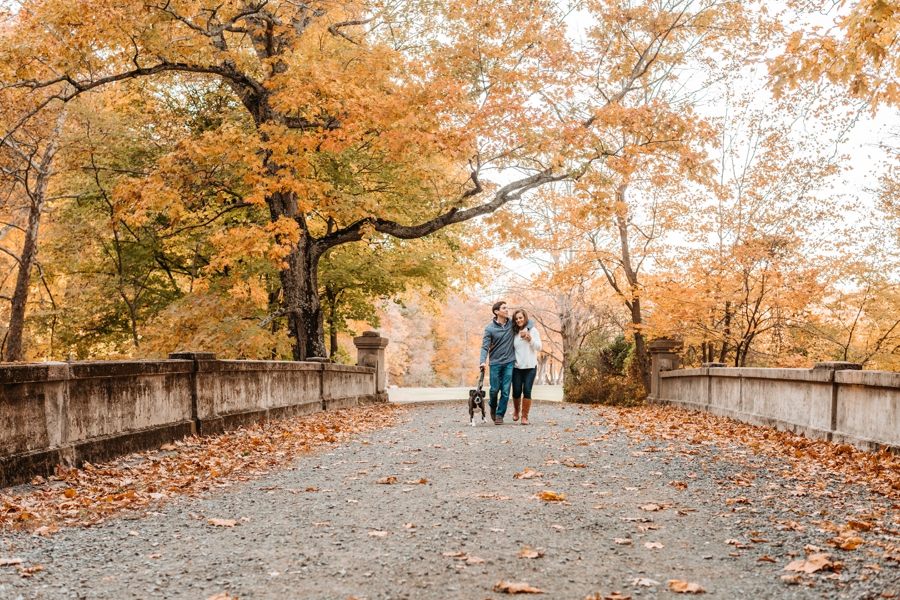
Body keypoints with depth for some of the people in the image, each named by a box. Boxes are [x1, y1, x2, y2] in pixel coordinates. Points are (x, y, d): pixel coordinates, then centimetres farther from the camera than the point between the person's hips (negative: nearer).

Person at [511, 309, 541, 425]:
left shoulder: (533, 330, 2)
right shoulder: (514, 333, 5)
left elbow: (539, 347, -2)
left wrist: (530, 339, -16)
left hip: (530, 366, -1)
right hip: (517, 366, 1)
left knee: (527, 391, -8)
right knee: (516, 391, 0)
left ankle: (525, 416, 0)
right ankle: (516, 411, 27)